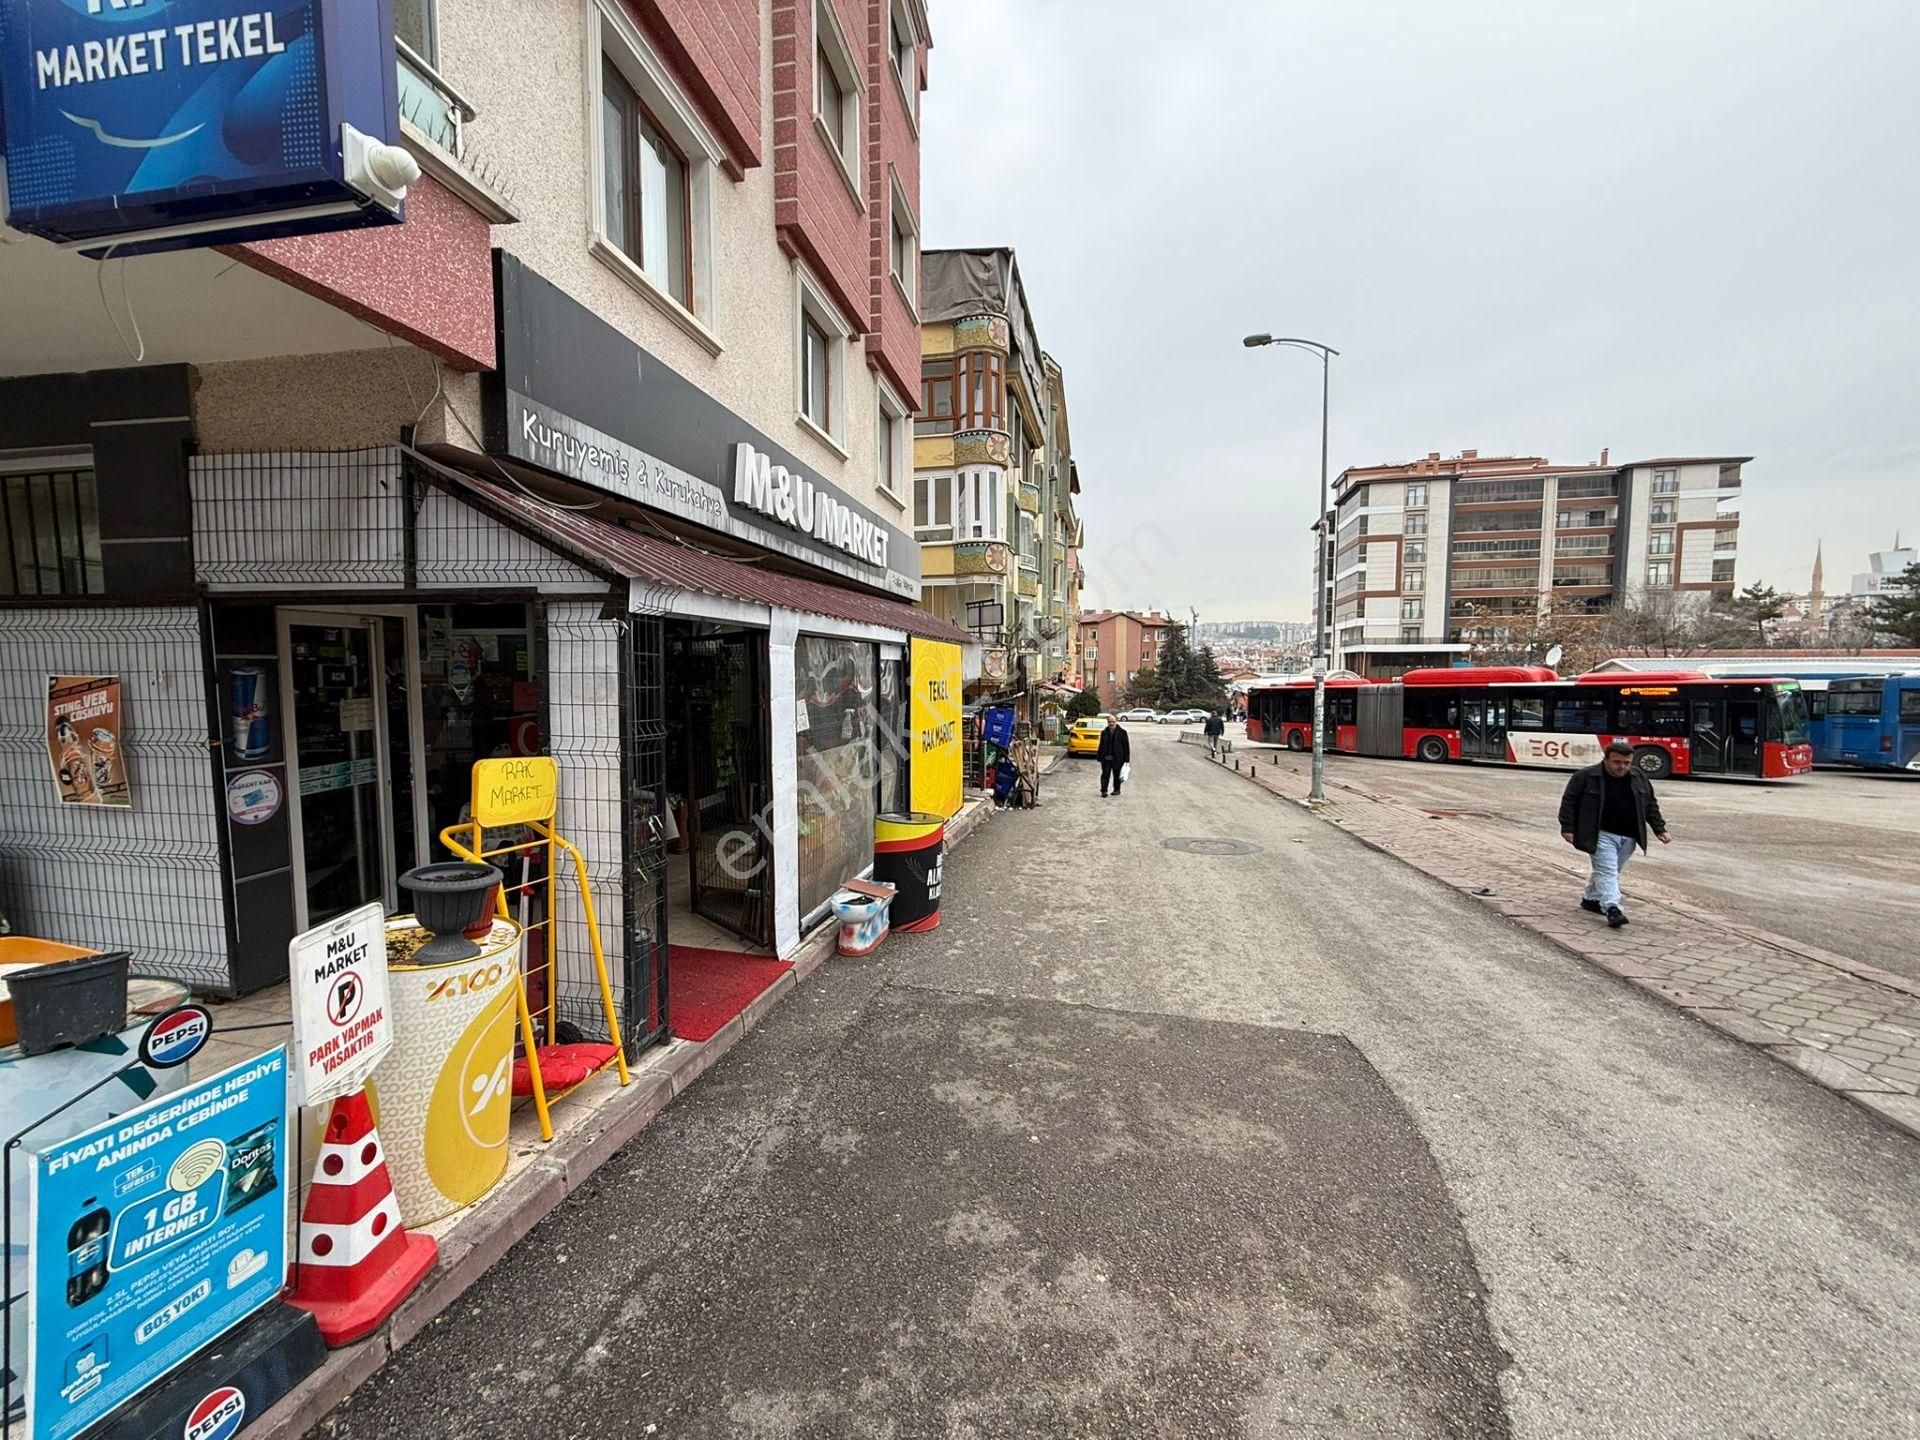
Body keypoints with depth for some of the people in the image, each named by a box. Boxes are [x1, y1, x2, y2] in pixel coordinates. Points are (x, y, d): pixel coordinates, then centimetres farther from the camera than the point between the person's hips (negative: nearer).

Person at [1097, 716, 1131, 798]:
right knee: (1105, 774, -5)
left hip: (1117, 758, -2)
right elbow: (1101, 746, 13)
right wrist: (1100, 758, 8)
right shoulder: (1104, 732, 9)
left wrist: (1126, 759, -5)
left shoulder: (1122, 732, -1)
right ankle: (1104, 791, -4)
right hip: (1106, 757, 2)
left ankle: (1117, 789, 24)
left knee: (1116, 774, 9)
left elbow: (1126, 746, -1)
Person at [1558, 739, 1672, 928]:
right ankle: (1612, 908, -17)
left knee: (1609, 871, 14)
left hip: (1628, 837, 6)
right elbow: (1569, 801, -6)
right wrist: (1567, 827, -11)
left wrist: (1660, 829, 11)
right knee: (1606, 870, -11)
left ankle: (1590, 899, 27)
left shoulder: (1639, 779, 7)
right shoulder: (1586, 776, -9)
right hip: (1602, 835, -5)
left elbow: (1650, 805, 17)